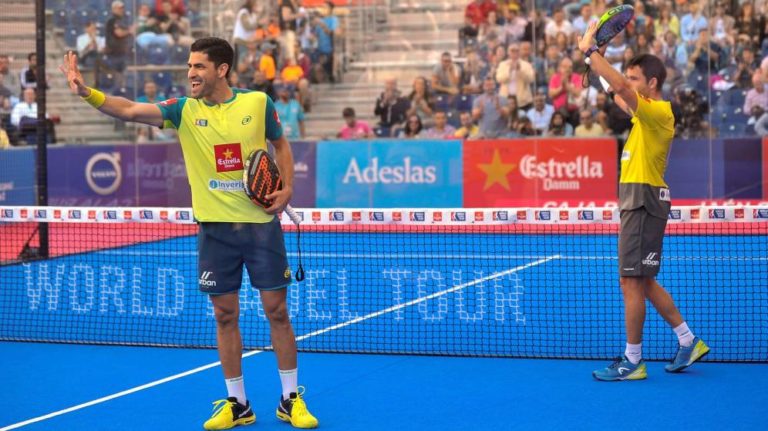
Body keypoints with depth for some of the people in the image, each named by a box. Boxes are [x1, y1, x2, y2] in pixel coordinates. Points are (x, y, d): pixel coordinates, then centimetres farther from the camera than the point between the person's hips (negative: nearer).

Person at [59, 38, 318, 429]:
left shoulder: (258, 102, -3)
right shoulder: (184, 110, -2)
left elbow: (280, 144, 13)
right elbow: (130, 110, -16)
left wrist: (287, 187, -3)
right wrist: (86, 92, -32)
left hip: (261, 223, -1)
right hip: (215, 227, 1)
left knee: (276, 310, 3)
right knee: (225, 315, 6)